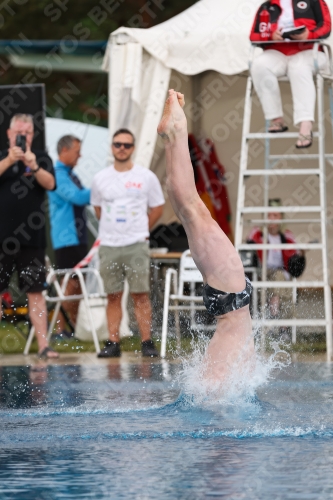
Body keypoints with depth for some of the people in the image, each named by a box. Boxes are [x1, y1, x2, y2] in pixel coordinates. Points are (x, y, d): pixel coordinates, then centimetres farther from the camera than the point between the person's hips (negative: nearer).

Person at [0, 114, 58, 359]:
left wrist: (34, 166, -24)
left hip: (32, 238, 0)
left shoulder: (42, 159, 9)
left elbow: (50, 183, -7)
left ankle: (43, 345, -4)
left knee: (36, 292, -2)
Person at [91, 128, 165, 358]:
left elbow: (157, 208, 10)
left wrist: (140, 230, 9)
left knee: (141, 294, -4)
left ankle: (147, 343, -2)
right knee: (113, 296, 2)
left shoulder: (146, 177, 2)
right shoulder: (101, 179, 8)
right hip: (109, 245, 2)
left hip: (137, 244, -2)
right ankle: (113, 343, 3)